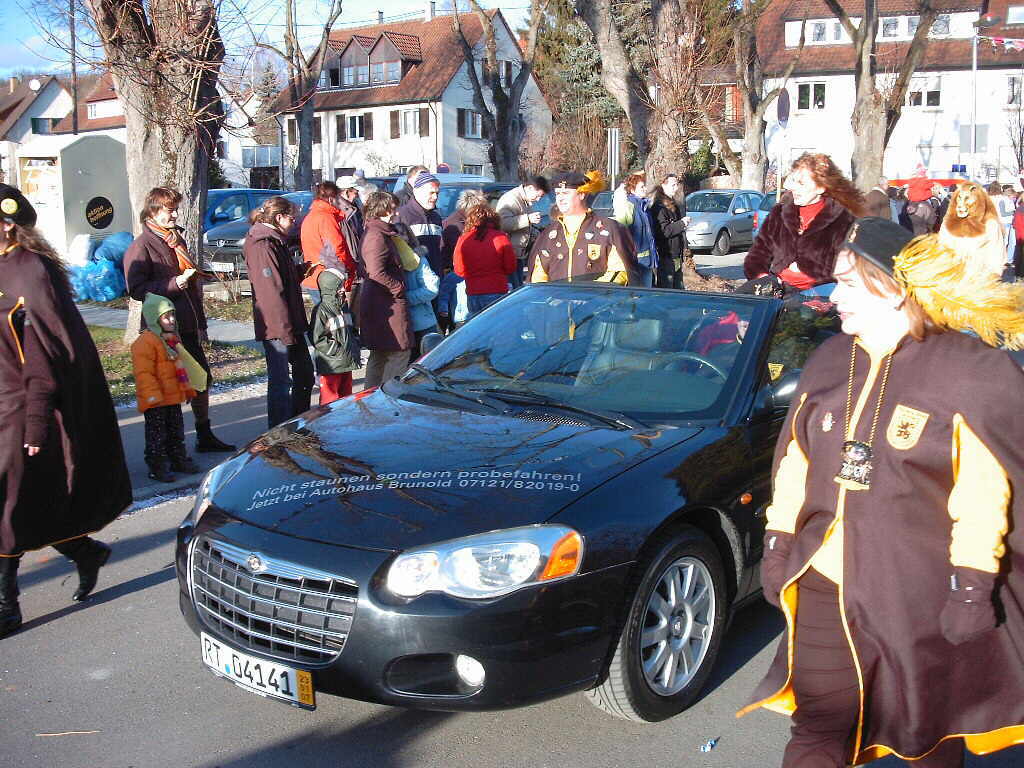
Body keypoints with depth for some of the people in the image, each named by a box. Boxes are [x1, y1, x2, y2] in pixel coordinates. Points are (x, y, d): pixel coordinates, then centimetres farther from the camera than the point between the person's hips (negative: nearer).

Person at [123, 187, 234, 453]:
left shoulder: (177, 241, 18)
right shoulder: (141, 247, -8)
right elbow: (136, 289, -16)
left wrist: (200, 324, 19)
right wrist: (174, 284, -23)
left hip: (188, 328, 8)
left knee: (202, 378, 12)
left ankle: (205, 437, 25)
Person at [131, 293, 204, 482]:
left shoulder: (172, 339, 13)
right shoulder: (145, 342, -17)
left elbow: (180, 365, 24)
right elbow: (143, 373, -21)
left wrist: (187, 388, 25)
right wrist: (153, 396, -25)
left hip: (173, 397, 9)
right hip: (155, 402, -9)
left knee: (176, 431, 18)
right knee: (157, 434, -1)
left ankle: (179, 459, 30)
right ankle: (157, 468, 6)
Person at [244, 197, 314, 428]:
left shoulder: (275, 242, 17)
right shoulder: (263, 245, -15)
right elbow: (272, 291, -21)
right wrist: (285, 328, -23)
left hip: (290, 325, 11)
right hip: (277, 327, -10)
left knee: (305, 375, 17)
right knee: (280, 381, -3)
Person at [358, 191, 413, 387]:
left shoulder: (372, 233, 17)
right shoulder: (378, 236, -15)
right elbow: (376, 272, -26)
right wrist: (398, 287, -15)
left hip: (375, 303, 11)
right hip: (389, 304, -11)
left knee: (379, 355, 18)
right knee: (400, 353, -7)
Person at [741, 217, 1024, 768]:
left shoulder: (974, 373, -12)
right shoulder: (829, 363, 6)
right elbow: (795, 461, 10)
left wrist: (972, 585, -16)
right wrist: (778, 544, 9)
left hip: (921, 599, -4)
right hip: (825, 584, 4)